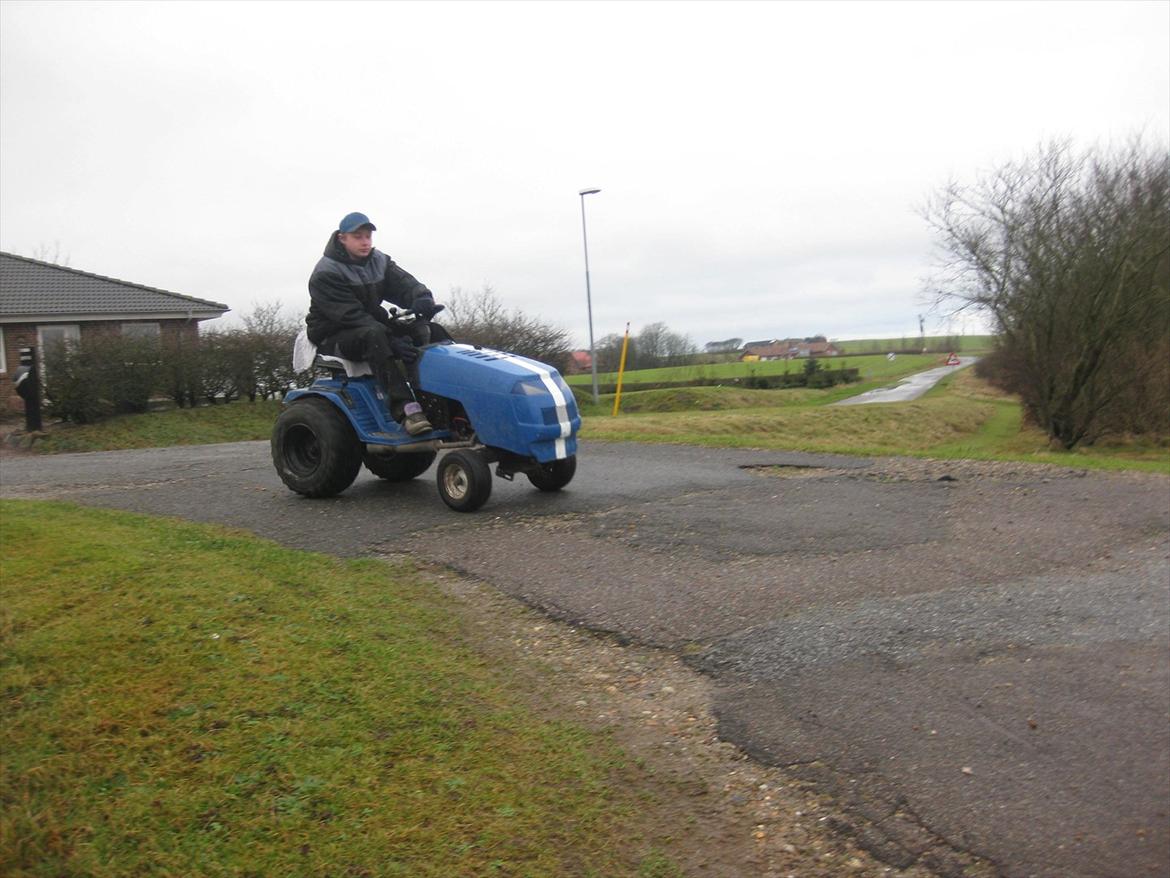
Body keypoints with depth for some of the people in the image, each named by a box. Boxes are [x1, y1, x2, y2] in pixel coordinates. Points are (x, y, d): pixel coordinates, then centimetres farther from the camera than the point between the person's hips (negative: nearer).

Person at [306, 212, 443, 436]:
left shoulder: (379, 262, 6)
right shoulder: (326, 273, -15)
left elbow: (404, 284, -11)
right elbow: (350, 316, -25)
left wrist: (422, 298, -37)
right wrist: (391, 342, -37)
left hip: (372, 333, 7)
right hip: (332, 339, -7)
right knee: (374, 333, -38)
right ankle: (406, 409, -49)